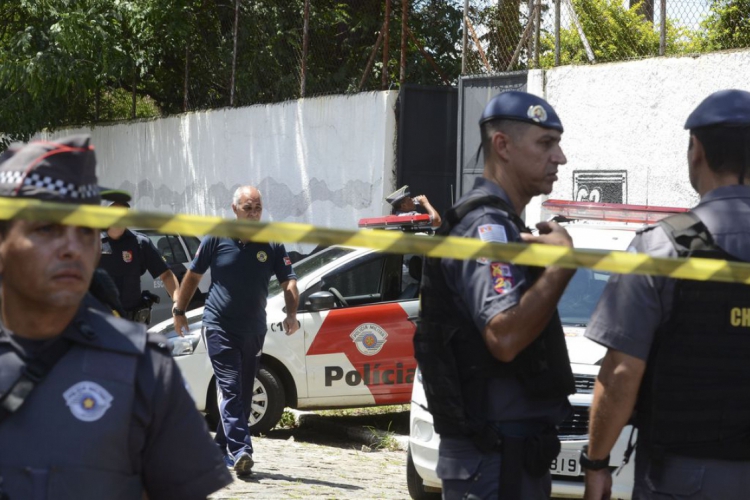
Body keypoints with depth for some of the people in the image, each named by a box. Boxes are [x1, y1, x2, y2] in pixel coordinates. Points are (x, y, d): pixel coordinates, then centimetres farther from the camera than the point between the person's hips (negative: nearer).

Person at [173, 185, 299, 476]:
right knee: (230, 388, -14)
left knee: (244, 394, 10)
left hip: (254, 329, 4)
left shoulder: (273, 245, 3)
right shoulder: (217, 239, -1)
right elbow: (193, 276, 8)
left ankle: (222, 448, 24)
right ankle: (240, 450, -24)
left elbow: (288, 281, 0)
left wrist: (291, 314, -16)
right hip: (219, 326, -4)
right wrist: (179, 311, 9)